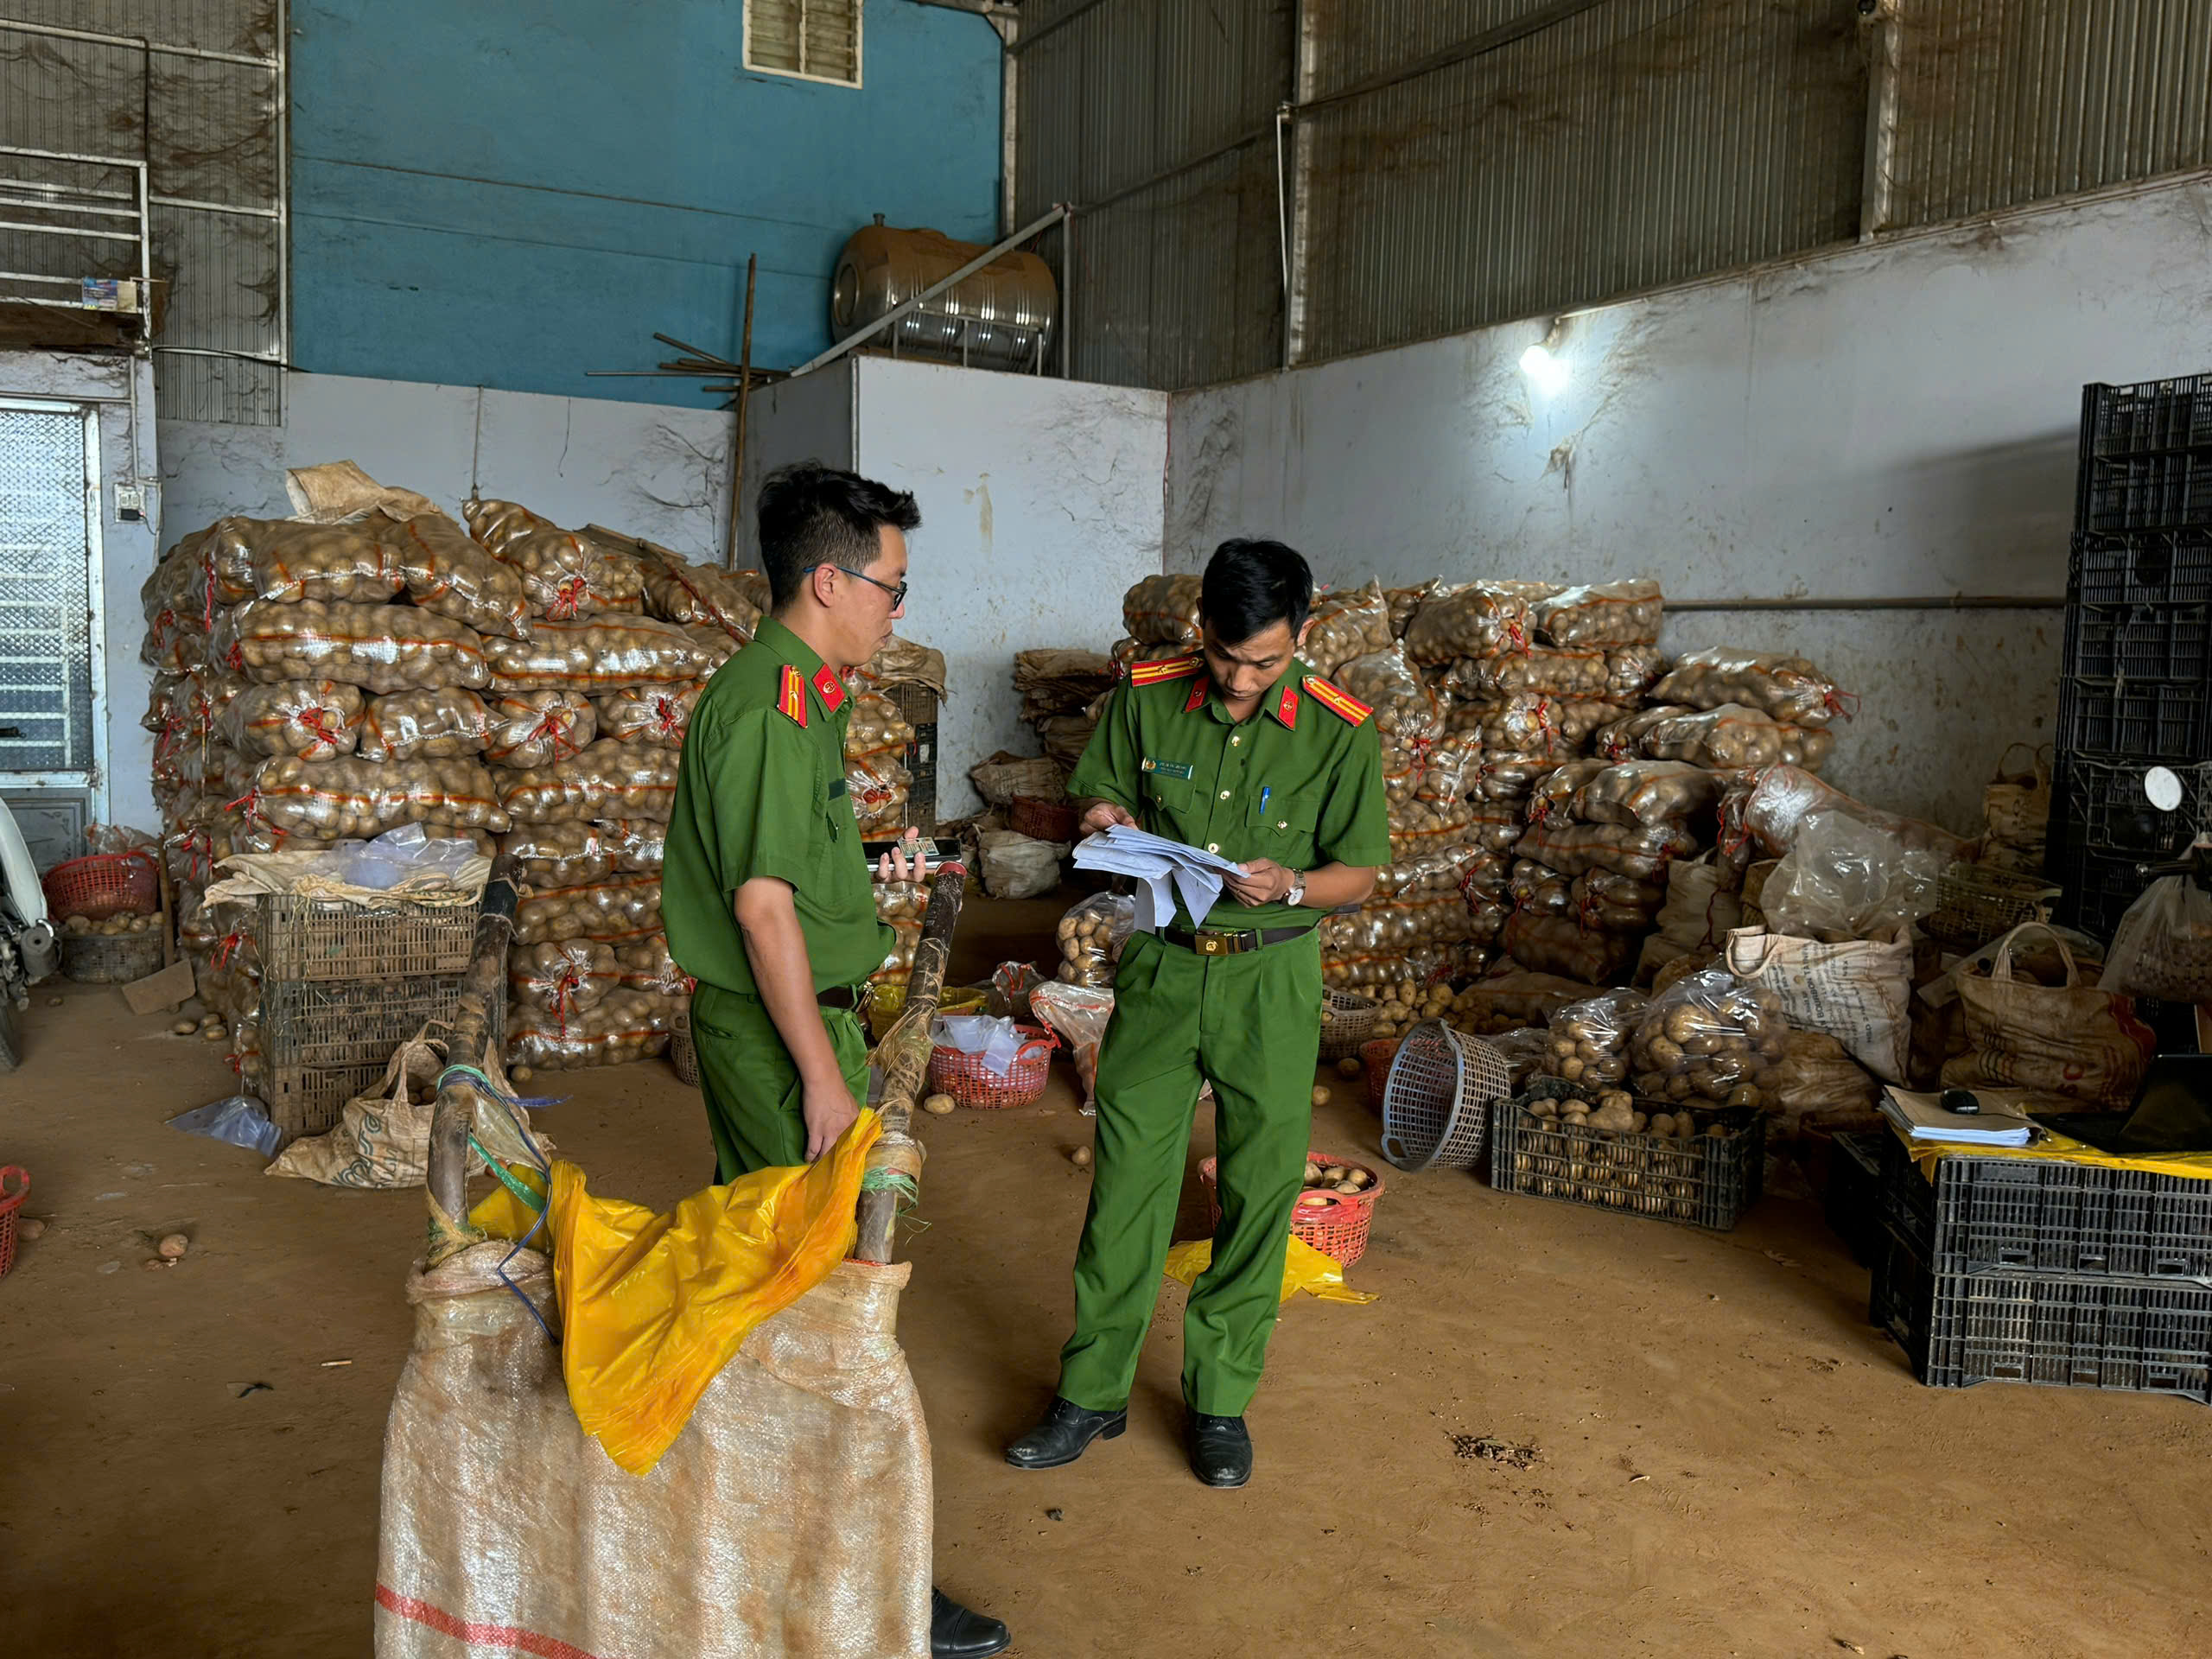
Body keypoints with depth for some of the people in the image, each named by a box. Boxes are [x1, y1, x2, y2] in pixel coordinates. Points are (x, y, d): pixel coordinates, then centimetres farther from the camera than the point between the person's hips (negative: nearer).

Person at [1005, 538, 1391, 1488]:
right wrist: (1106, 824, -15)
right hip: (1161, 962, 2)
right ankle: (1093, 1393, 21)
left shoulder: (1338, 731, -10)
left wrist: (1287, 885, -23)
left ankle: (1221, 1399, 25)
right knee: (1125, 1180, 6)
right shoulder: (1148, 699, -4)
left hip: (1271, 977, -1)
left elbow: (1359, 876, -3)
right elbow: (1098, 798, 9)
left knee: (1260, 1190, 6)